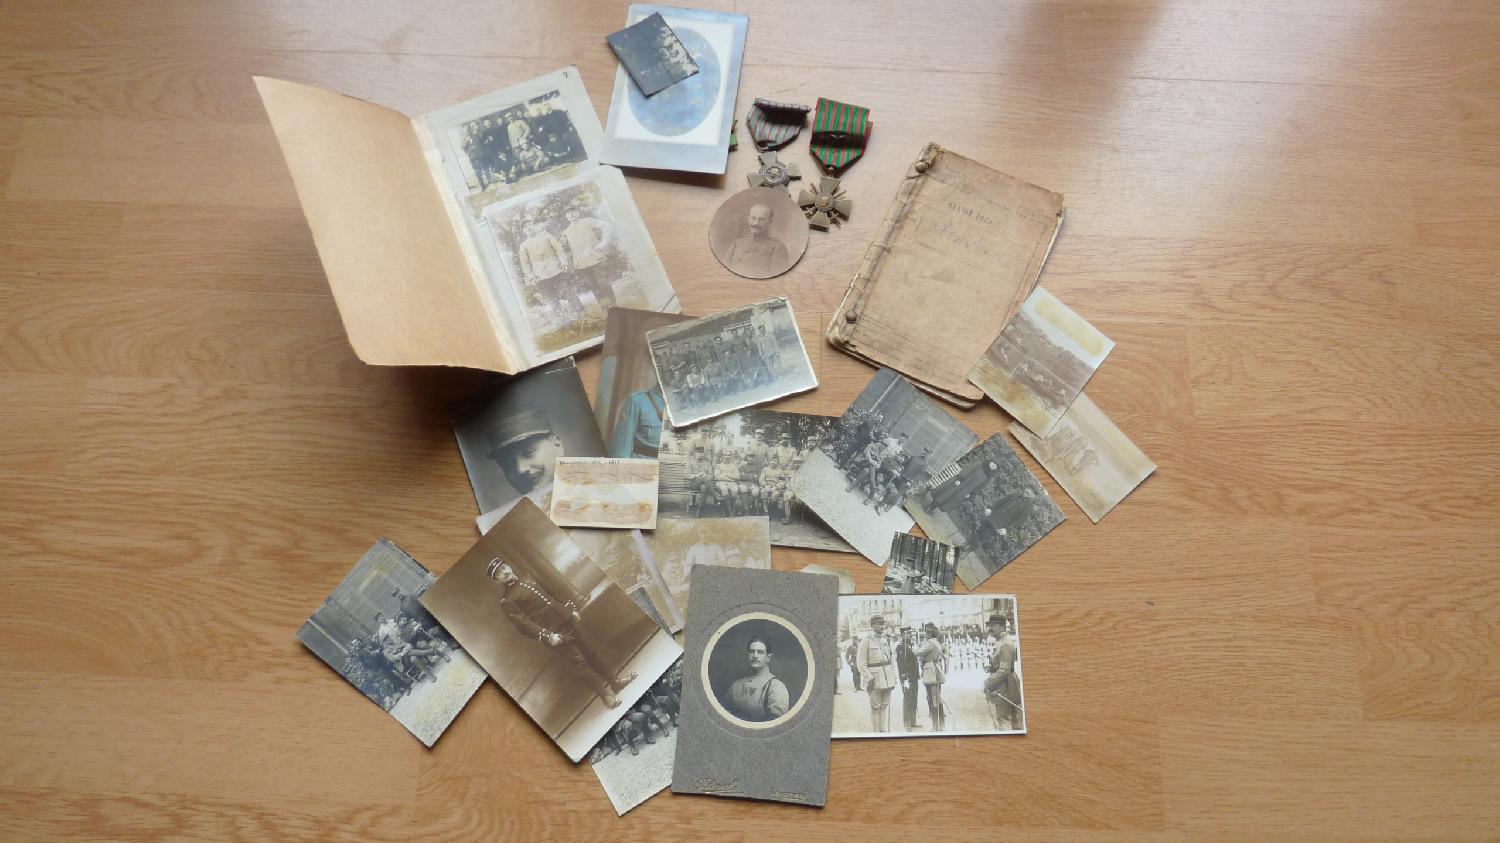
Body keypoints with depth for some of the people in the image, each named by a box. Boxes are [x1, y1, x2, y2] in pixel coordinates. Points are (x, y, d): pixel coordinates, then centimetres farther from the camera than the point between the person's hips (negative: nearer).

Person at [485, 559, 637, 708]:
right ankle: (607, 694, 3)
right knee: (579, 662, -4)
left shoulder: (529, 581, 16)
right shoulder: (506, 601, -7)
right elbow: (523, 623, -16)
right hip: (556, 633, -6)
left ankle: (615, 681, 22)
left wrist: (572, 609, 12)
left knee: (591, 652, 10)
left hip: (568, 620, 6)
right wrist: (547, 636, -23)